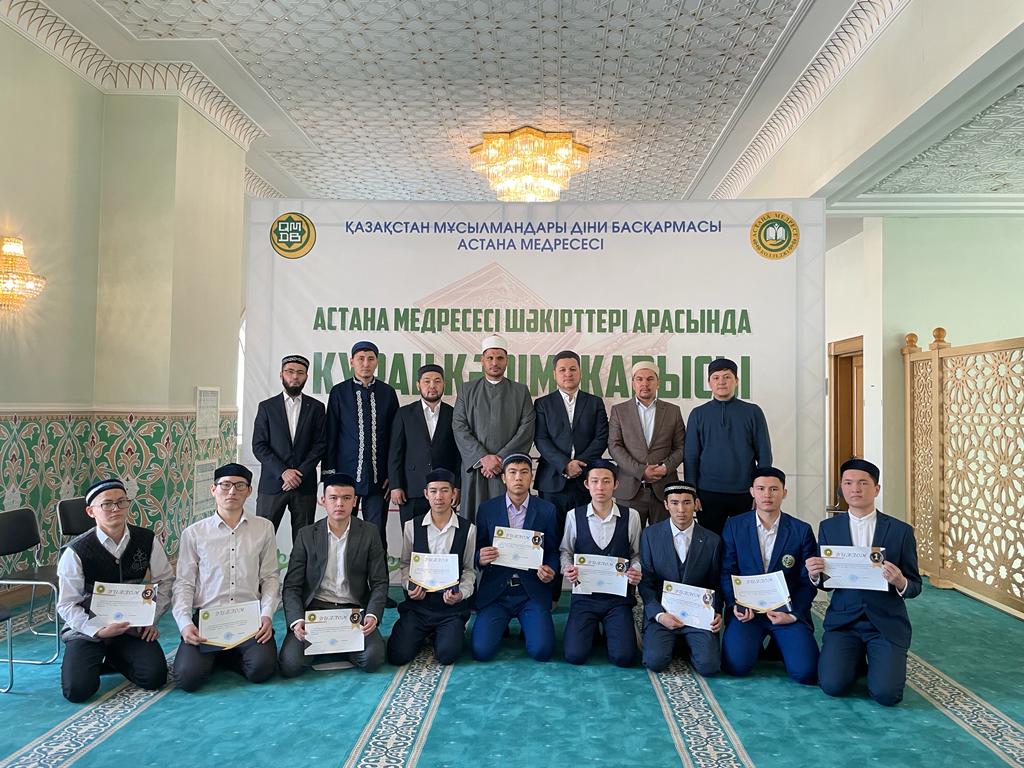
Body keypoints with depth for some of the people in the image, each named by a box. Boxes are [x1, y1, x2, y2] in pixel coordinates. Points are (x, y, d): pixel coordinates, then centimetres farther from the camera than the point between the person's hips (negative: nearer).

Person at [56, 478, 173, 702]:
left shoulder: (147, 540, -6)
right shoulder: (76, 552, -14)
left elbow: (165, 580, 5)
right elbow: (67, 605, -9)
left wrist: (152, 619, -5)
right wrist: (99, 631, -20)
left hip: (133, 627, 2)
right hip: (88, 628, -2)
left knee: (155, 678, -17)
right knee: (77, 689, -22)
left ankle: (114, 657, 14)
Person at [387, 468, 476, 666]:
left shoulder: (468, 529, -3)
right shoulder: (412, 527, 1)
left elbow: (469, 570, 3)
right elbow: (405, 564, 9)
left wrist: (461, 594, -14)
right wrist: (410, 587, -9)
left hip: (451, 606, -1)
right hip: (418, 602, 1)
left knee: (446, 655, -22)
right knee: (398, 655, -15)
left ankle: (448, 632, 14)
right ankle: (424, 632, 19)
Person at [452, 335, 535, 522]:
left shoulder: (521, 392, 11)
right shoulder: (467, 390, 13)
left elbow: (526, 430, 1)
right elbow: (459, 428, 3)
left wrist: (500, 459, -9)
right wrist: (483, 458, -10)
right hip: (475, 468, 1)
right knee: (474, 518, -3)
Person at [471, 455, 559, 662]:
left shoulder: (547, 510, 2)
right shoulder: (487, 509, 2)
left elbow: (553, 550, 8)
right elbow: (477, 552, 6)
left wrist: (551, 570, -14)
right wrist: (480, 559, -17)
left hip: (532, 592, 0)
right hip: (495, 592, 0)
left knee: (541, 651, -18)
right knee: (481, 651, -16)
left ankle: (527, 625, 18)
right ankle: (501, 624, 19)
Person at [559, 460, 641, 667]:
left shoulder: (631, 517, -3)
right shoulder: (574, 516, -2)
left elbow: (637, 554, 7)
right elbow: (565, 551, 10)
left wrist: (636, 571, -14)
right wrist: (567, 569, -11)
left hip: (618, 597, 0)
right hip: (584, 595, 0)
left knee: (624, 657, -16)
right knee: (575, 655, -15)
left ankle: (608, 629, 18)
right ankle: (592, 629, 20)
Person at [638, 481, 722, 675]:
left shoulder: (712, 541, 1)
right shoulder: (650, 535, -1)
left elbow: (715, 585, 9)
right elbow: (645, 581, -1)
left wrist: (716, 613, -9)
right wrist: (659, 614, -14)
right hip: (662, 611, 0)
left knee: (709, 666, -20)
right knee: (655, 661, -23)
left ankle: (687, 643, 14)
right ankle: (672, 642, 12)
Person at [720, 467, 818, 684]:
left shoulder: (802, 531, 3)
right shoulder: (734, 526, 4)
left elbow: (808, 582, 3)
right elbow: (726, 572, 3)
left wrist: (793, 614, -11)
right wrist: (735, 605, -13)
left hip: (788, 610, 1)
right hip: (747, 608, 0)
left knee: (805, 672, -20)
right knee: (736, 665, -23)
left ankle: (779, 644, 14)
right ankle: (754, 645, 13)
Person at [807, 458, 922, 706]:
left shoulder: (901, 530, -1)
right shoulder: (828, 527, 4)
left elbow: (915, 587, 3)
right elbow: (825, 583, 7)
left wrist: (900, 582, -22)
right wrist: (814, 575, -17)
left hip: (887, 623, -1)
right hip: (843, 621, 1)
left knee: (886, 693, -19)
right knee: (833, 685, -18)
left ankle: (879, 660, 16)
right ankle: (856, 657, 15)